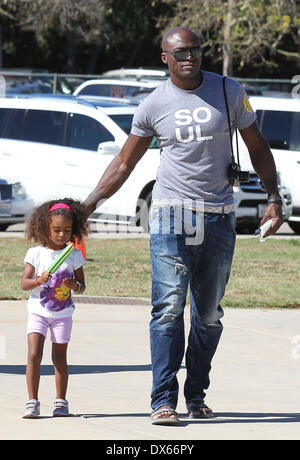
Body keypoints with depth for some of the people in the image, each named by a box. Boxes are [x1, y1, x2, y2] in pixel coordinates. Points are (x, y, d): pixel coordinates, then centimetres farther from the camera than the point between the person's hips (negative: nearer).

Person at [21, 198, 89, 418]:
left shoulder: (74, 255, 0)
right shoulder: (35, 254, -3)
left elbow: (82, 285, 5)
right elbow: (24, 283, -6)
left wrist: (75, 285, -18)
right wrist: (38, 280, -25)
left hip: (63, 313, 1)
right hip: (38, 311, -1)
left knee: (59, 357, 5)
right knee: (34, 354, -12)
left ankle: (61, 401, 16)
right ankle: (32, 402, -9)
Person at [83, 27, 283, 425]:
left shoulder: (230, 92, 4)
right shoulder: (153, 106, 3)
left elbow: (257, 147, 12)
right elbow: (125, 163, 10)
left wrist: (274, 197, 3)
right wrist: (90, 202, 2)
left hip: (219, 218, 2)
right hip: (172, 213, -2)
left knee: (209, 315, 5)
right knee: (169, 308, -12)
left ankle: (196, 395, 17)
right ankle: (163, 401, -13)